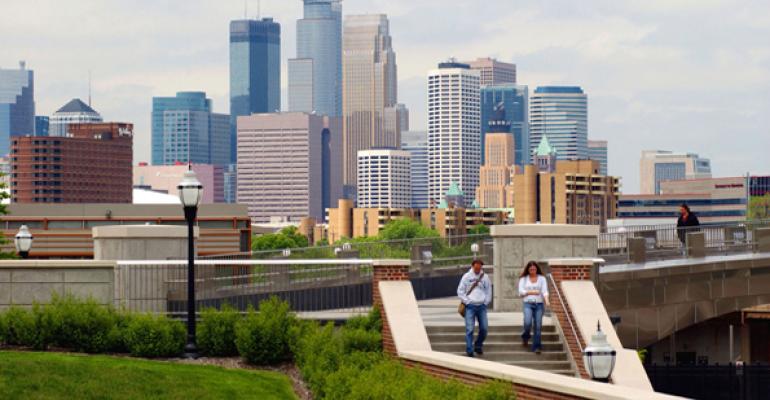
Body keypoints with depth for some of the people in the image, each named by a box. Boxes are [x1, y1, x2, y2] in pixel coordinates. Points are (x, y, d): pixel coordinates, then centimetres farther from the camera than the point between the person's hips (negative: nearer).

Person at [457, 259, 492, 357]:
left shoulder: (485, 277, 7)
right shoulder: (466, 277, 0)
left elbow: (489, 291, 13)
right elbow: (460, 291, 1)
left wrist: (486, 302, 2)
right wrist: (466, 301, -7)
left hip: (482, 306, 3)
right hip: (470, 306, -3)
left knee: (484, 328, 2)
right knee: (470, 329, -8)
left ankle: (478, 346, 23)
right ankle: (469, 350, -4)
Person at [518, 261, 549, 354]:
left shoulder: (542, 278, 9)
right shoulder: (523, 279, 10)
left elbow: (545, 291, -3)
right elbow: (521, 292, 2)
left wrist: (547, 300, -20)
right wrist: (532, 292, -5)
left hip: (539, 304, 1)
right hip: (528, 304, -1)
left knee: (538, 326, -4)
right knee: (527, 323, -20)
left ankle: (536, 346, 0)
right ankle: (525, 337, 11)